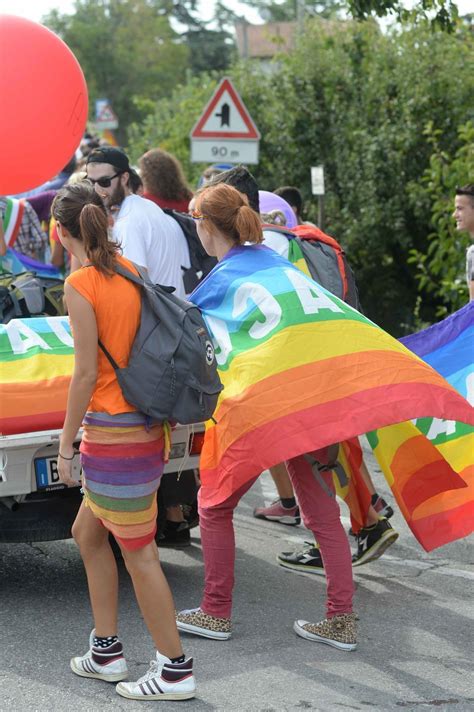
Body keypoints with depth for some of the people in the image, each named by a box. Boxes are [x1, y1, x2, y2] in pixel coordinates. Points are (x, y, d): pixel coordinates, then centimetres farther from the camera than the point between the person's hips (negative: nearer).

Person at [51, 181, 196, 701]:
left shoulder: (80, 284, -14)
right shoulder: (130, 271, 9)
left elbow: (87, 373, -15)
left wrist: (65, 443, -7)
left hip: (114, 431, -9)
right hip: (148, 422, 9)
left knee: (137, 555, 0)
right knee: (88, 533, 21)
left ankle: (174, 671, 7)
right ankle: (106, 652, 27)